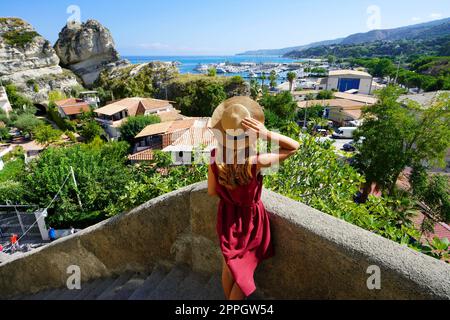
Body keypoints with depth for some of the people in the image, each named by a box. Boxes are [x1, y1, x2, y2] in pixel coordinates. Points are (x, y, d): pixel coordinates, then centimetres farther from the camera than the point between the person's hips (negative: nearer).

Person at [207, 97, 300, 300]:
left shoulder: (215, 157, -20)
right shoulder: (256, 162, -30)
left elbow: (212, 192, -7)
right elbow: (294, 147, -18)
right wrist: (266, 134, -31)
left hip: (227, 217, 4)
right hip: (250, 218, -3)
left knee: (229, 266, 27)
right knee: (245, 270, 21)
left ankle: (228, 297, 50)